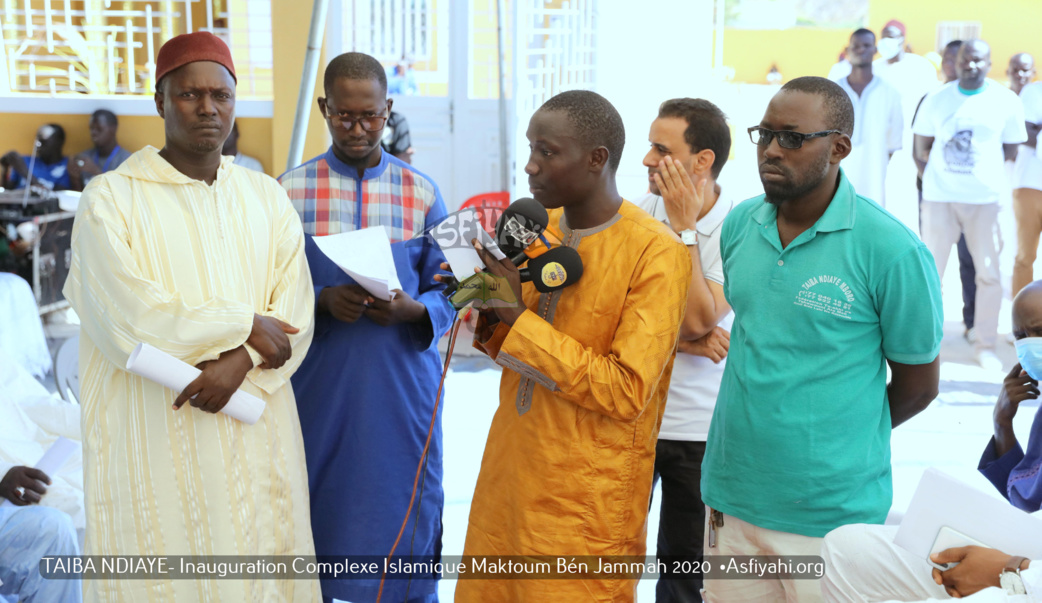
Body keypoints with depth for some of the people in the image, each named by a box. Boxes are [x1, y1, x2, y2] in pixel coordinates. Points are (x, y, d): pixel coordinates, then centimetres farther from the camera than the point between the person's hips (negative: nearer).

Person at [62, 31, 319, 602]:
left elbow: (294, 315, 0)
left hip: (255, 433, 4)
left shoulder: (267, 197, 10)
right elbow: (128, 319, -14)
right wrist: (243, 325, -10)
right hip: (153, 442, -3)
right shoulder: (110, 198, -2)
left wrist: (237, 362, -18)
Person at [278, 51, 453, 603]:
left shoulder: (422, 193, 4)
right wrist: (322, 301, -17)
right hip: (317, 387, 0)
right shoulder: (290, 191, 2)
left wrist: (413, 310, -16)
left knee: (404, 513, 6)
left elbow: (447, 293, 5)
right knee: (320, 510, 7)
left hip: (403, 387, 1)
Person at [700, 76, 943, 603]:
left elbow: (917, 383, -3)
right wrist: (756, 430, 11)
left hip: (831, 518, -4)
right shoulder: (739, 225, 3)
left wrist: (836, 438, 5)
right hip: (731, 499, 5)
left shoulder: (893, 252, -13)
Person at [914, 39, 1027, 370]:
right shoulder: (936, 100, 3)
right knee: (930, 270, 4)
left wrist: (981, 161, -2)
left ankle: (986, 346, 13)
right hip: (939, 196, 1)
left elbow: (1011, 150, 7)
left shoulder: (1006, 101, 1)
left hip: (985, 198, 0)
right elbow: (922, 150, 9)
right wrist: (948, 163, -1)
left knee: (988, 273, 0)